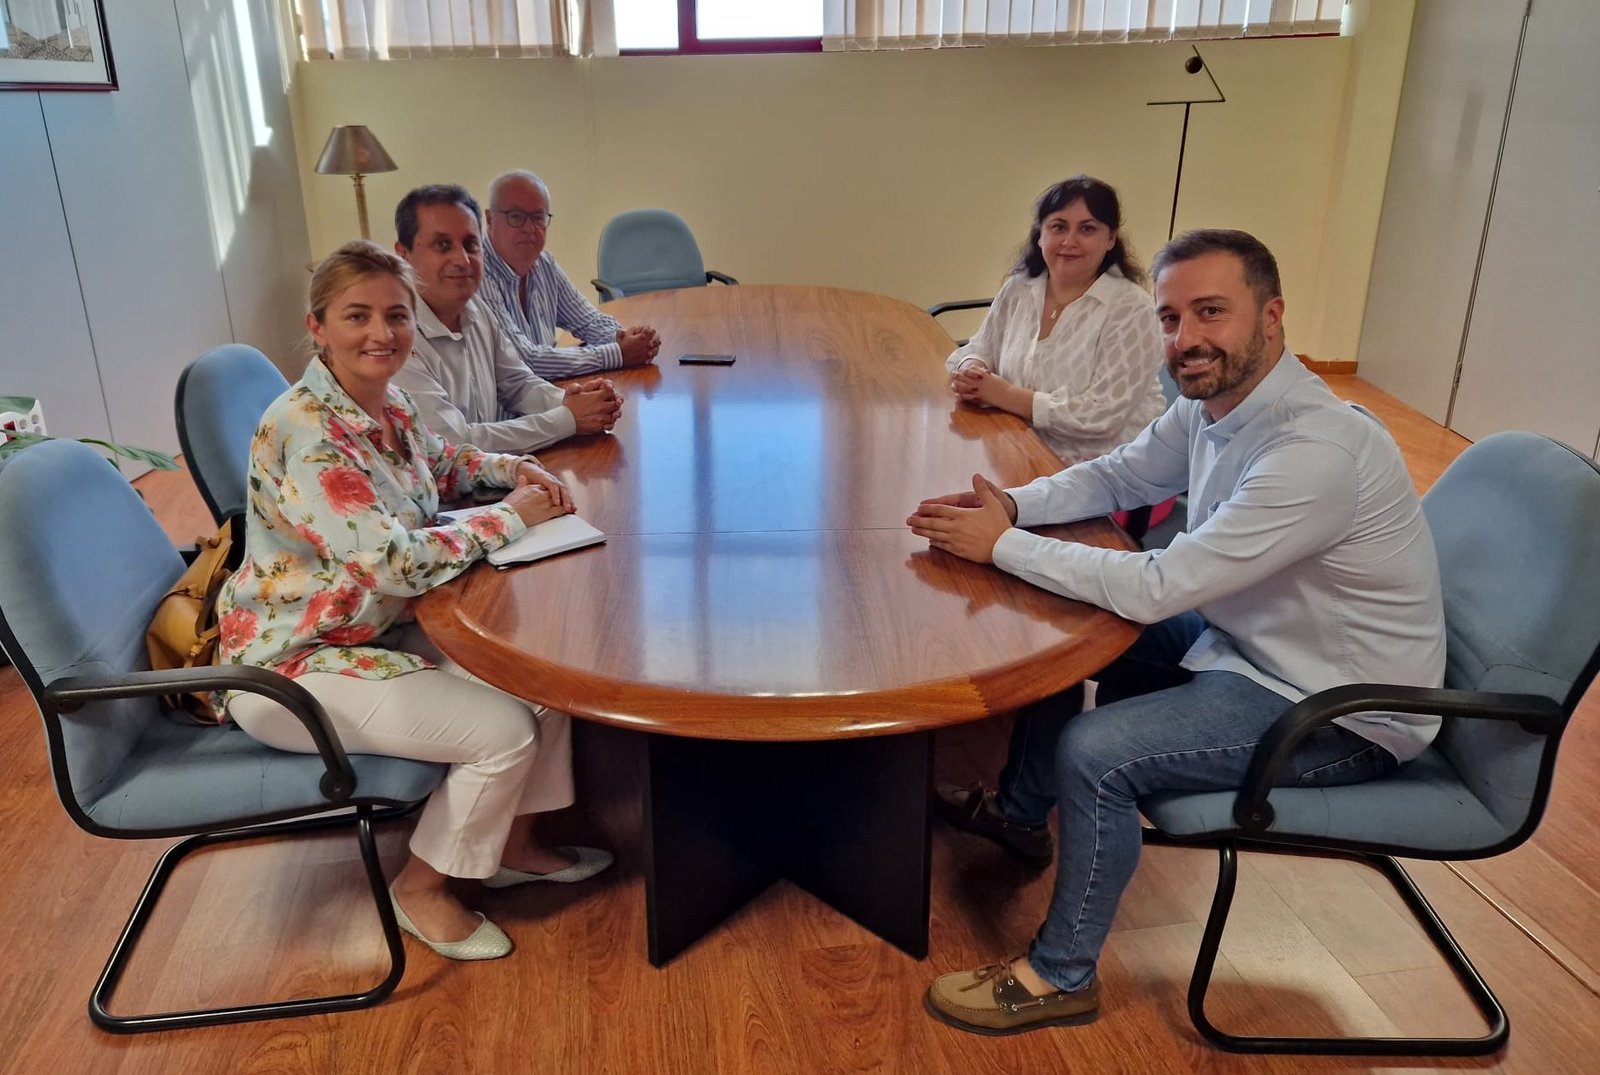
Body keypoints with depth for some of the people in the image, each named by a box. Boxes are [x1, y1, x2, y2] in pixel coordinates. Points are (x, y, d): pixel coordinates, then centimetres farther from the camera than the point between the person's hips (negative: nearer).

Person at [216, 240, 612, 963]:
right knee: (503, 730, -17)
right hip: (293, 665, -9)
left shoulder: (386, 405, 0)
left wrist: (512, 468, 2)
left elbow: (437, 462, 22)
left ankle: (514, 846, 20)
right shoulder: (304, 433, -27)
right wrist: (508, 516, -20)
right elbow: (395, 563, -33)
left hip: (380, 629, 9)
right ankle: (421, 890, 9)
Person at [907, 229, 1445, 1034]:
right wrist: (1014, 505, -11)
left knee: (1092, 752, -21)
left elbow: (1157, 589, -33)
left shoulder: (1316, 451, -32)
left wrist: (1003, 545, -23)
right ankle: (1017, 813, 32)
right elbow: (1115, 476, 9)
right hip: (1251, 640, 9)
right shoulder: (1211, 401, -5)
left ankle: (1061, 978, 3)